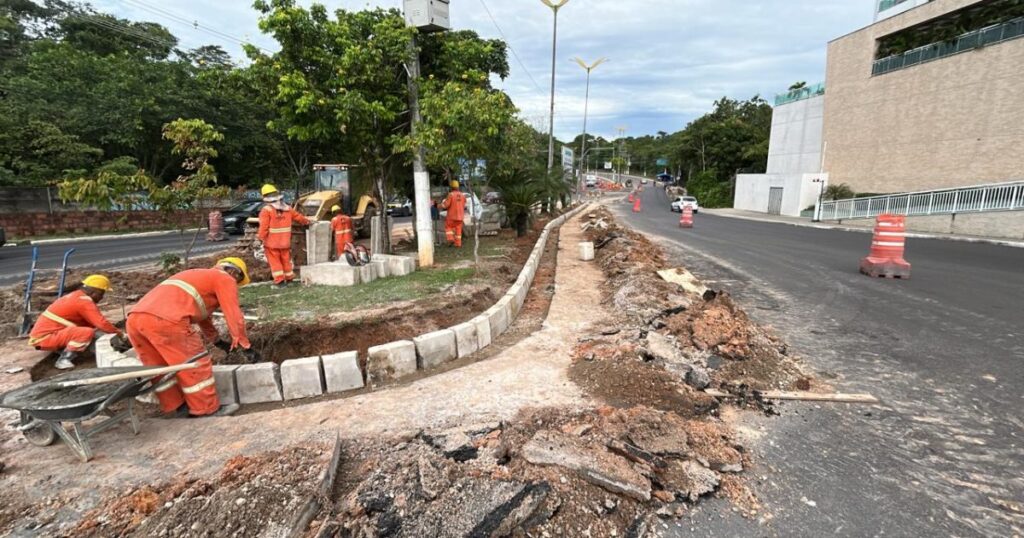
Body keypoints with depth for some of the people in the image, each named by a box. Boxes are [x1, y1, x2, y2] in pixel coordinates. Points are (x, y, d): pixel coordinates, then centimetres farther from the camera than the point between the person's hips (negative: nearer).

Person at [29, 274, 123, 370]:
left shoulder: (76, 296, 10)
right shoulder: (84, 301, -19)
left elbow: (93, 322, 13)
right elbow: (102, 323, -24)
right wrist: (119, 333, -10)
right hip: (44, 337, -10)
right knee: (88, 332, -27)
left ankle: (62, 350, 4)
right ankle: (63, 360, -19)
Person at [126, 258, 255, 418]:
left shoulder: (199, 277, 37)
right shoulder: (225, 279, 10)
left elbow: (201, 314, 47)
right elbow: (234, 315, 4)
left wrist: (217, 341, 54)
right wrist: (245, 346, 11)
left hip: (135, 318, 10)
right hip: (164, 320, -9)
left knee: (161, 368, 22)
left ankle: (175, 407, 33)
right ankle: (207, 409, 14)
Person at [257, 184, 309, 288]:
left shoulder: (266, 210, -13)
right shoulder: (287, 208, 3)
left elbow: (264, 227, -17)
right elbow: (298, 217, 16)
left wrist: (261, 238, -10)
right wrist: (307, 222, 33)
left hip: (271, 243, -4)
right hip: (285, 242, 5)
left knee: (274, 261, 3)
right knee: (286, 260, 17)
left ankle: (279, 280, 0)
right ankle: (289, 277, 26)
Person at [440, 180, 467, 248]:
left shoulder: (451, 195, -14)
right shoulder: (463, 195, 2)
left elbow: (445, 205, -15)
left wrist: (441, 205, 5)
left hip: (452, 216, -4)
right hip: (460, 216, 4)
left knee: (448, 227, 16)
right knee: (458, 230, 11)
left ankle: (451, 239, 1)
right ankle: (458, 244, 11)